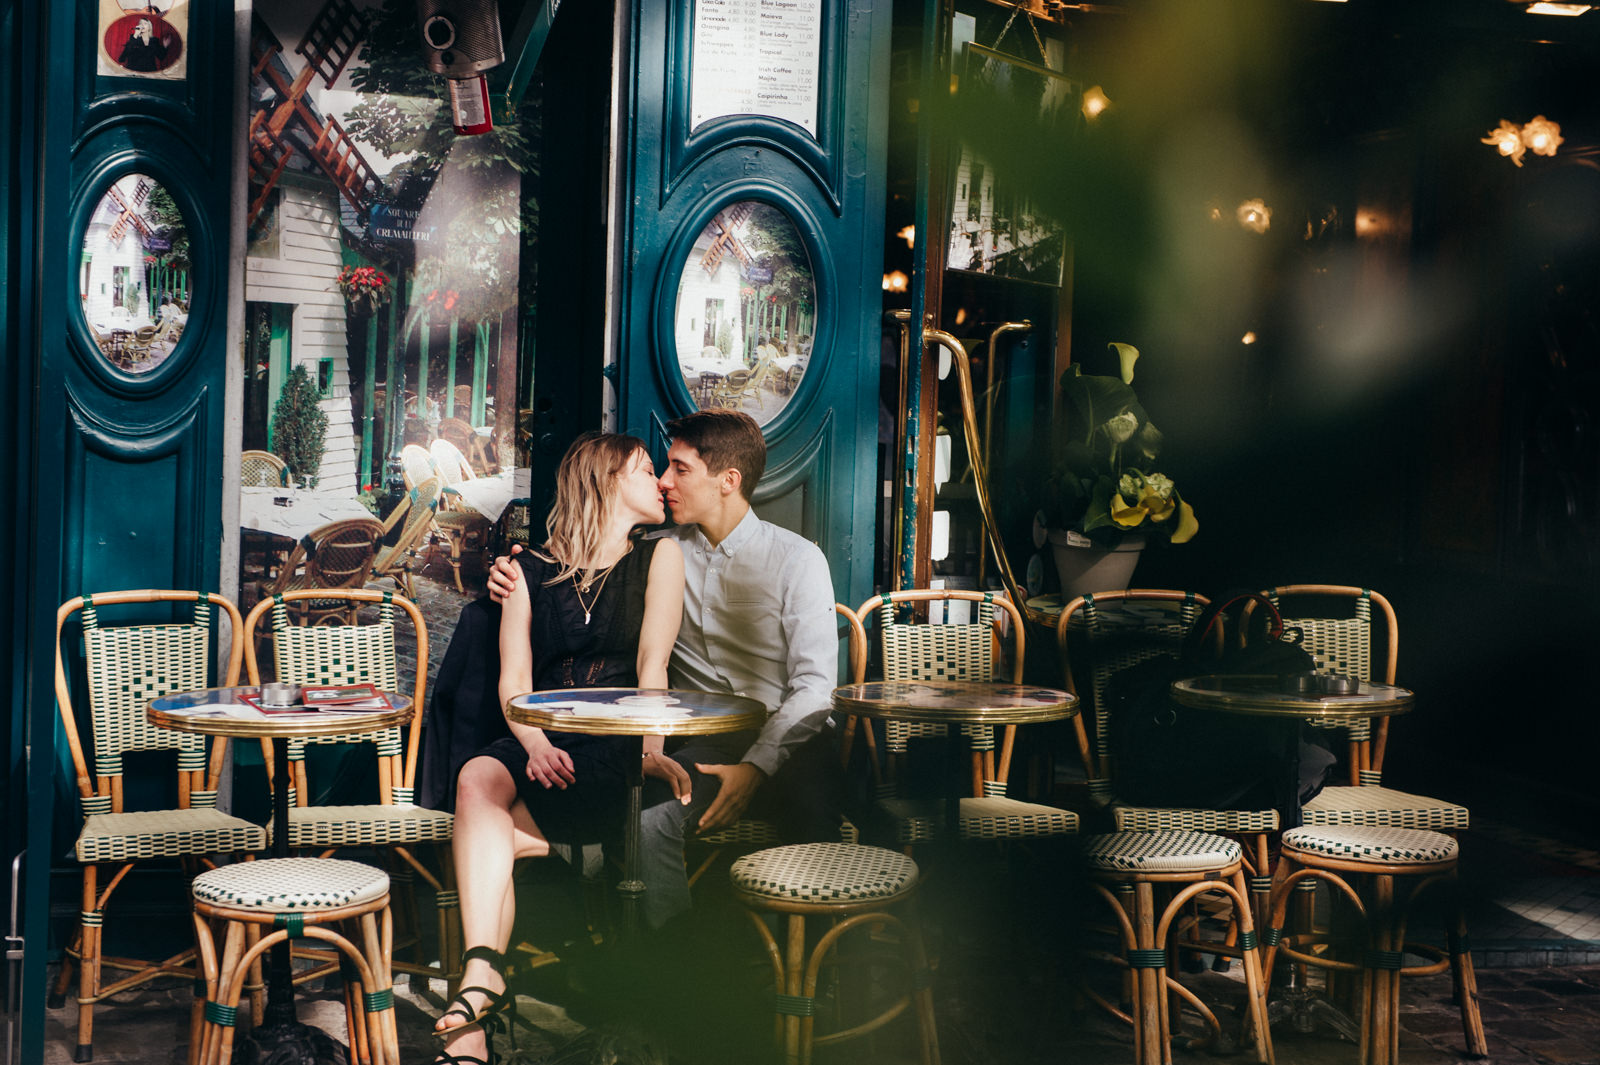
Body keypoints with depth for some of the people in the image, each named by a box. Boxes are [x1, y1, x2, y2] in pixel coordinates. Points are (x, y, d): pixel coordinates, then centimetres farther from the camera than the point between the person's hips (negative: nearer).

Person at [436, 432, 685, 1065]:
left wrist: (652, 756, -19)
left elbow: (653, 666, -2)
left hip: (615, 754, -2)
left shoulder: (658, 558, 12)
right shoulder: (531, 571, 16)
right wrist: (536, 745, -16)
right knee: (478, 777, -32)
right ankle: (482, 983, -39)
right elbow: (513, 678, 5)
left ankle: (479, 984, -20)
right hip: (543, 747, 2)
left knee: (477, 823, -27)